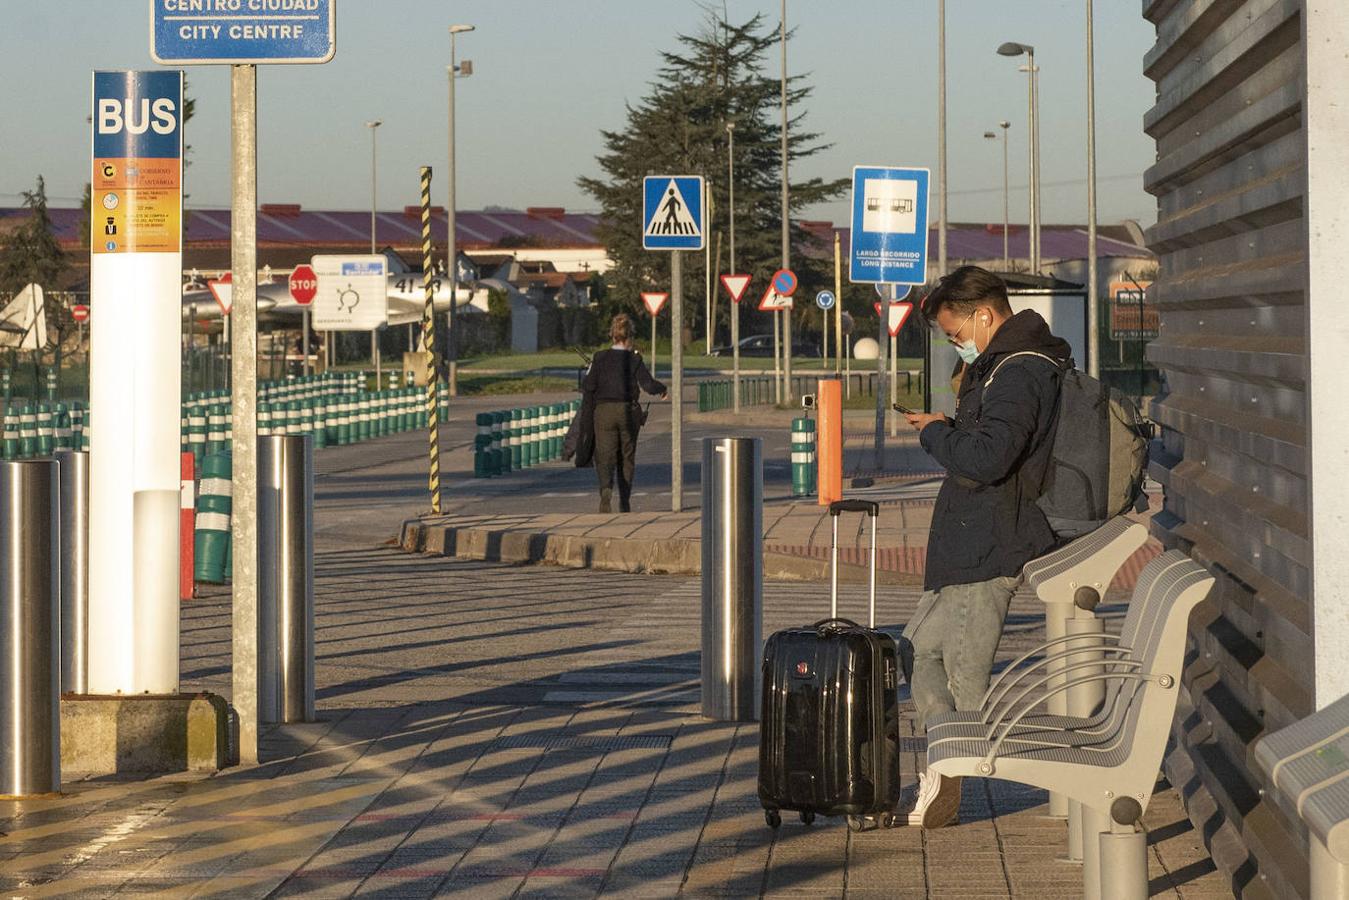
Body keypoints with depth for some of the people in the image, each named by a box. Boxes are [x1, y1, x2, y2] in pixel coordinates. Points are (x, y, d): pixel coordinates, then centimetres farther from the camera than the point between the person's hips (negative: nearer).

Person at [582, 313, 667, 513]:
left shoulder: (600, 358, -2)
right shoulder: (634, 359, -4)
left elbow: (587, 386, -5)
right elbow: (648, 384, -9)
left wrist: (593, 401, 15)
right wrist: (662, 388, 12)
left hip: (604, 411, -1)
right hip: (628, 411, 1)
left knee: (605, 457, -2)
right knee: (626, 457, 14)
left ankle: (606, 488, -32)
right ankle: (625, 503, 18)